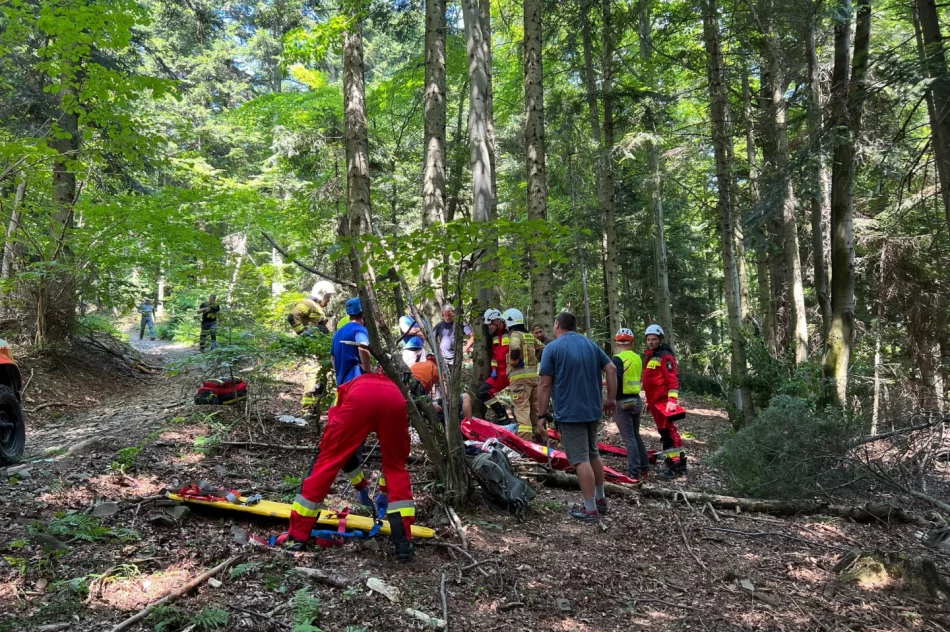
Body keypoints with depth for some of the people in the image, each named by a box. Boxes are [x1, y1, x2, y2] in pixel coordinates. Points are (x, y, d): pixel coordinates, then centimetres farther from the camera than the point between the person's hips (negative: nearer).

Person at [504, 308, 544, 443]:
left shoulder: (515, 334, -10)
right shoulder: (529, 335, 15)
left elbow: (515, 349, -30)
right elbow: (542, 349, 24)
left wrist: (513, 361, -13)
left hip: (520, 376, -8)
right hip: (533, 374, 8)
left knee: (522, 409, -9)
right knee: (535, 407, 17)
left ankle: (525, 439, -14)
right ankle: (538, 435, 24)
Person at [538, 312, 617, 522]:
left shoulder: (553, 348, -7)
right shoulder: (591, 345, 10)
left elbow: (545, 384, -11)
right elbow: (611, 369, 5)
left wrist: (542, 414, -6)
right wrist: (611, 398, 12)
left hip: (569, 412, -7)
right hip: (592, 410, 7)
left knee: (580, 459, -4)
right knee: (593, 454, 20)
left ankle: (590, 509, 0)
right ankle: (600, 499, 30)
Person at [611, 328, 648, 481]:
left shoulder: (618, 359, -15)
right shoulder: (637, 358, 8)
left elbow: (616, 381, -23)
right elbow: (636, 378, 12)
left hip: (623, 402, -7)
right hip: (636, 400, 7)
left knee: (629, 438, -3)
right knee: (636, 435, 19)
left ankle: (634, 472, -1)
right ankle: (644, 468, 24)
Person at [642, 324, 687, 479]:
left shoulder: (665, 356, -9)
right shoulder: (650, 356, 19)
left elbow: (673, 378, -18)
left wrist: (672, 399, -26)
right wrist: (649, 401, 27)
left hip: (664, 401, -10)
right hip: (655, 401, 10)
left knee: (668, 432, -10)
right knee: (665, 432, 12)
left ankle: (675, 465, -8)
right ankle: (678, 462, 19)